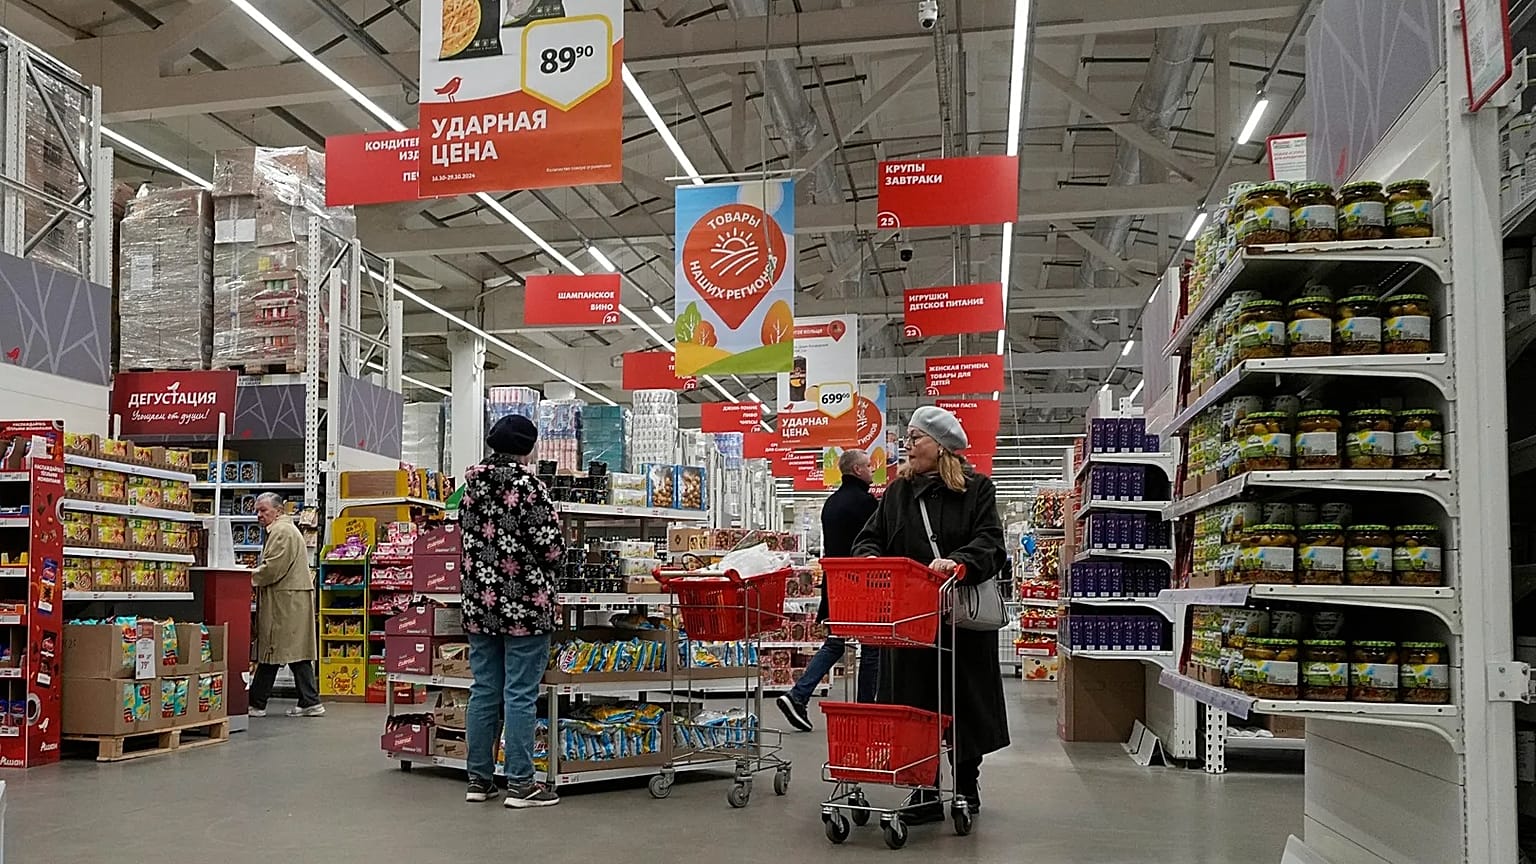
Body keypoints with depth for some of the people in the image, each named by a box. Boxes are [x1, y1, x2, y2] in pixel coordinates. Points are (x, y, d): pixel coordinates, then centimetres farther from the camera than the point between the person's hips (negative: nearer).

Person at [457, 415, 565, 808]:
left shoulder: (472, 484, 9)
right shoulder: (526, 483, -12)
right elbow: (550, 544, -13)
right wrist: (549, 572, 7)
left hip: (480, 602, 7)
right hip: (524, 603, -6)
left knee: (484, 691, 11)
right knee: (520, 694, -2)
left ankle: (479, 779, 17)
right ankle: (520, 784, 2)